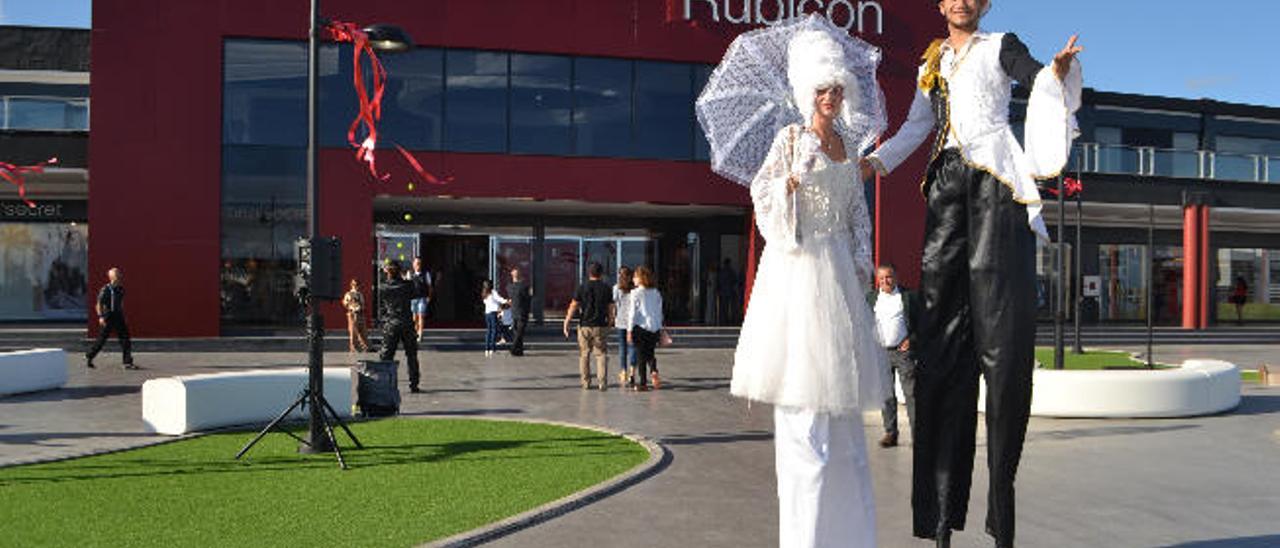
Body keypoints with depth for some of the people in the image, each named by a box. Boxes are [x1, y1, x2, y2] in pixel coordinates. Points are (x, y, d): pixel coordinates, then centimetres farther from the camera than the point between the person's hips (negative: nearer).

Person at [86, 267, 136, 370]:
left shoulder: (120, 289, 9)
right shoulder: (106, 289, -11)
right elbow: (99, 303, -12)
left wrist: (123, 317, 21)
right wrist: (101, 316, -20)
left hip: (118, 317, 6)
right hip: (108, 318, -6)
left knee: (125, 339, 0)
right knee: (102, 339, 3)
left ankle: (128, 363, 2)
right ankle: (88, 358, 23)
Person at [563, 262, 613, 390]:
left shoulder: (582, 288, -2)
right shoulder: (606, 289, 1)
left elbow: (573, 306, -4)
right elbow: (610, 309, 5)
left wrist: (566, 323, 0)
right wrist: (608, 321, 20)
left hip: (585, 325, 0)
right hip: (601, 326, 0)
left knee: (584, 354, 10)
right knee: (601, 354, 6)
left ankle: (586, 383, 13)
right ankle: (602, 382, -1)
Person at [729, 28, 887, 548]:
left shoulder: (848, 145, 15)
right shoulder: (791, 138, -1)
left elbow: (858, 210, 17)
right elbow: (760, 191, -3)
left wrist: (861, 264, 9)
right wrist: (792, 180, -20)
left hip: (839, 266, 6)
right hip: (799, 265, -6)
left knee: (840, 395, 9)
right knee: (802, 396, -8)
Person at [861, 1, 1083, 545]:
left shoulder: (1000, 46, 11)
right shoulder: (932, 62, 23)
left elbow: (1039, 79, -5)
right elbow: (915, 126, 21)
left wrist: (1059, 68, -26)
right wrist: (875, 160, 9)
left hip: (994, 177, -4)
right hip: (947, 180, 4)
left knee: (998, 326, -10)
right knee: (943, 331, -3)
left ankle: (1001, 482, -6)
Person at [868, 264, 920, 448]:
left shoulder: (908, 296, 2)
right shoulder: (871, 298, 10)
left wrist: (912, 339, -8)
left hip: (903, 350, -3)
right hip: (880, 352, 3)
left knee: (911, 393, -5)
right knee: (886, 395, 5)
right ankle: (890, 433, 13)